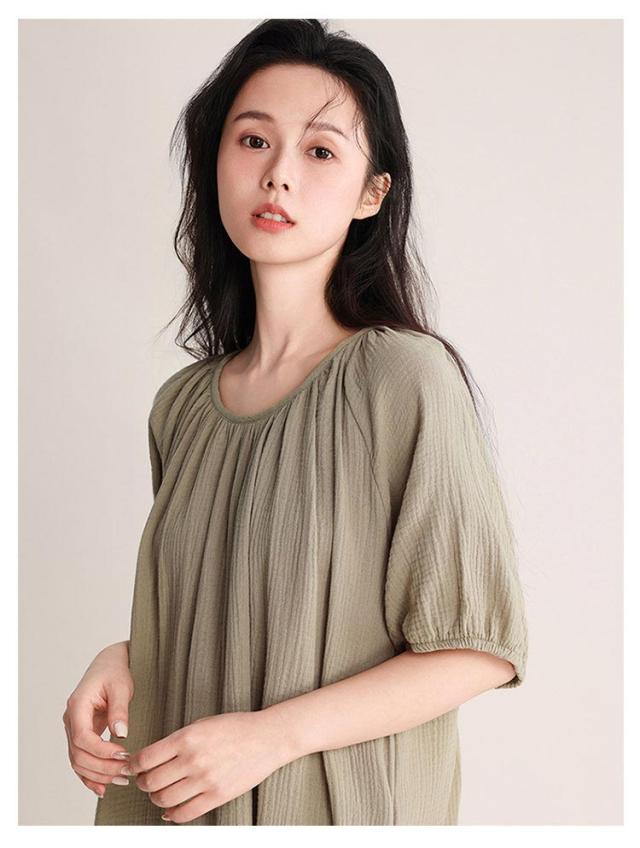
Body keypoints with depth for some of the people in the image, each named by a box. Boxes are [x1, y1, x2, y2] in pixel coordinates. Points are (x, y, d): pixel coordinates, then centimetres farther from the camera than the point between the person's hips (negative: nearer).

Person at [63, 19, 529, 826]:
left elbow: (480, 648, -15)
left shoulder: (406, 375, -17)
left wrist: (273, 733, -21)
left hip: (344, 798, -5)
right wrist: (124, 659, -5)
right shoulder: (181, 404, 0)